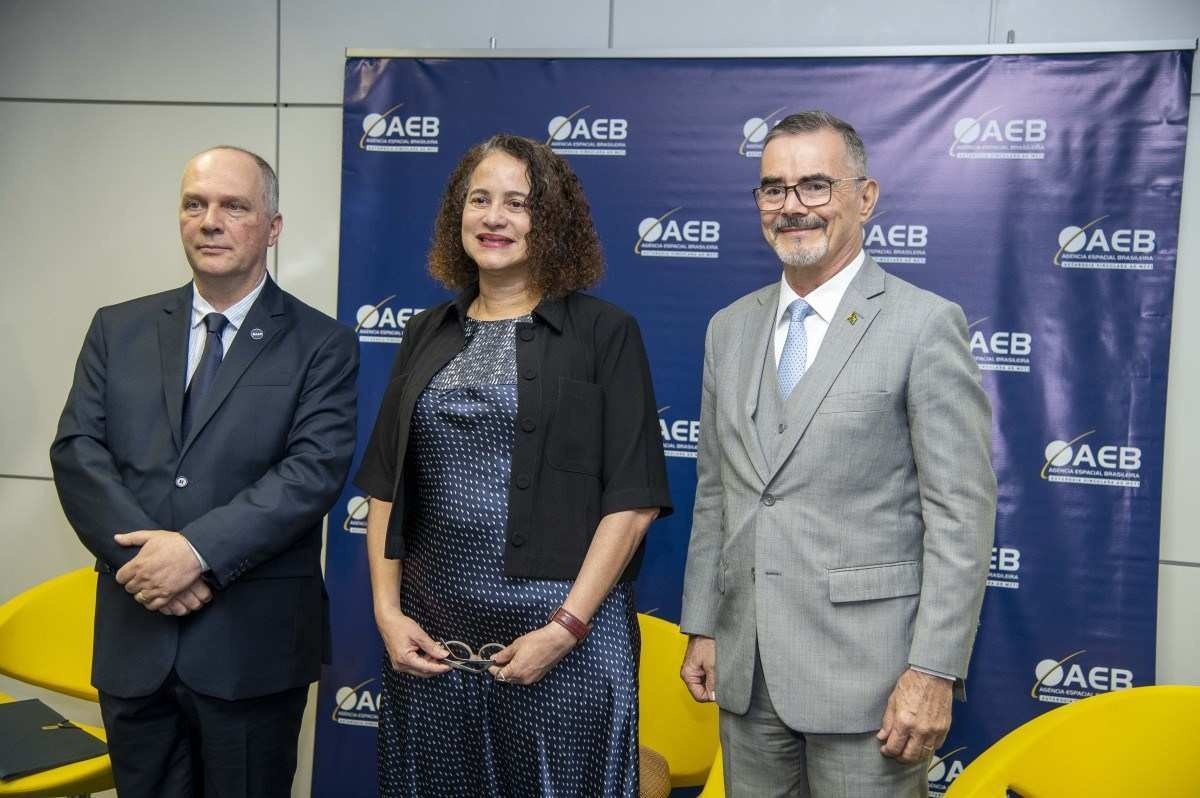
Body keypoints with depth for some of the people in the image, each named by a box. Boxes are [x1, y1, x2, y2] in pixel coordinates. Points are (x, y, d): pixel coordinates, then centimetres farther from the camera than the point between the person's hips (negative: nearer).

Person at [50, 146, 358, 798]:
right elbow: (77, 451, 1)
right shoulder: (118, 329, 9)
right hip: (133, 638, 3)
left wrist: (199, 550, -21)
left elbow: (315, 469, -13)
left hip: (252, 643, -3)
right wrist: (146, 556, -13)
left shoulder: (321, 345, -2)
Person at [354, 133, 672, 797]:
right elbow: (385, 487, 11)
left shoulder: (604, 332, -3)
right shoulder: (427, 334, 9)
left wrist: (566, 627, -13)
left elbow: (633, 499, -8)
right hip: (430, 635, 4)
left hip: (565, 630, -3)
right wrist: (387, 611, 0)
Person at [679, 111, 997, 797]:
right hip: (745, 670, 5)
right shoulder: (729, 329, 9)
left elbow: (962, 512, -11)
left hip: (865, 668, -5)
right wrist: (701, 628, 11)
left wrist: (934, 670, -14)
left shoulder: (926, 324, -8)